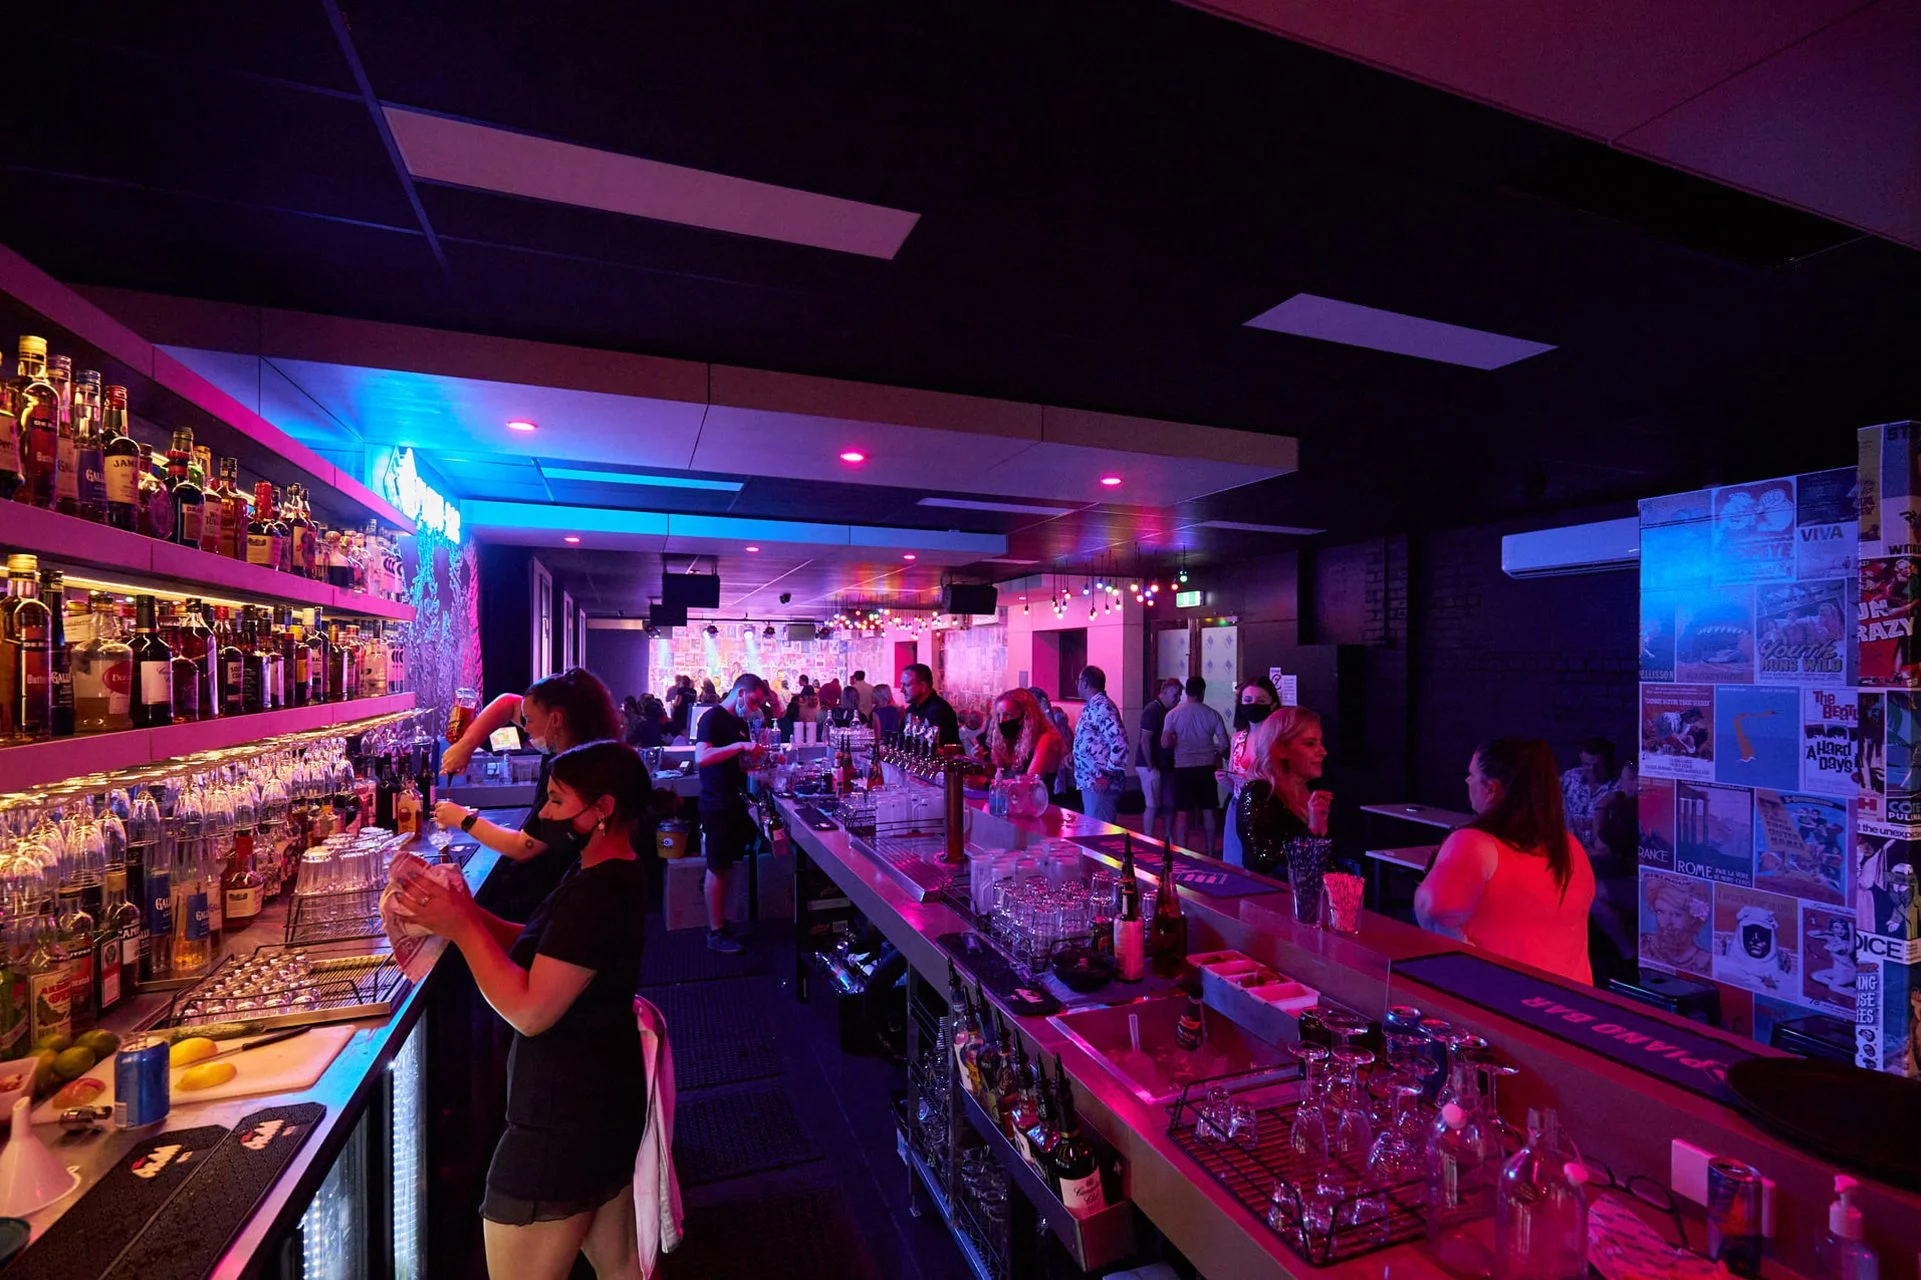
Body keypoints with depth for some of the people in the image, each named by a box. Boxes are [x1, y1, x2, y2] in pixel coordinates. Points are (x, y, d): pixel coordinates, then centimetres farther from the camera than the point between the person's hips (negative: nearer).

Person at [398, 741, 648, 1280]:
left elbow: (530, 1011, -27)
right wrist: (465, 912, -2)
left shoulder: (596, 893, -26)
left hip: (561, 1124, -10)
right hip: (609, 1103, 10)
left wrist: (462, 927, -19)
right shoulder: (614, 876, 7)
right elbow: (538, 948, 10)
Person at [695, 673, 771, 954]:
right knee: (717, 868, 0)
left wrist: (758, 759, 2)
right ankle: (715, 933, 9)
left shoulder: (741, 723, 13)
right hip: (716, 804, -8)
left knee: (727, 866, 13)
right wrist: (740, 745, -30)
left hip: (734, 802, 8)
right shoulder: (713, 718, -13)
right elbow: (701, 758, -27)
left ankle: (720, 920, 24)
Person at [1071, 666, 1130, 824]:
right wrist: (1073, 754, 13)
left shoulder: (1102, 707, -17)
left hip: (1100, 783, -10)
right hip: (1089, 781, 10)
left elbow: (1120, 743, -25)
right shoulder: (1091, 706, 15)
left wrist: (1108, 775, -22)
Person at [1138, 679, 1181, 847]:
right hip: (1151, 766, -8)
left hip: (1166, 765, 8)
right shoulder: (1152, 710, -15)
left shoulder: (1168, 710, 11)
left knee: (1169, 804, 11)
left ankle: (1169, 839, 23)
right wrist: (1151, 766, -19)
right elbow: (1145, 740, -19)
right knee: (1153, 806, -3)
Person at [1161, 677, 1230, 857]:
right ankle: (1209, 852, 21)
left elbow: (1165, 743, -11)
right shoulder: (1212, 714, -3)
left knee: (1183, 812, 4)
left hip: (1183, 768, -1)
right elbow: (1224, 743, -4)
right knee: (1208, 811, 13)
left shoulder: (1173, 714, -5)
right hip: (1206, 767, 1)